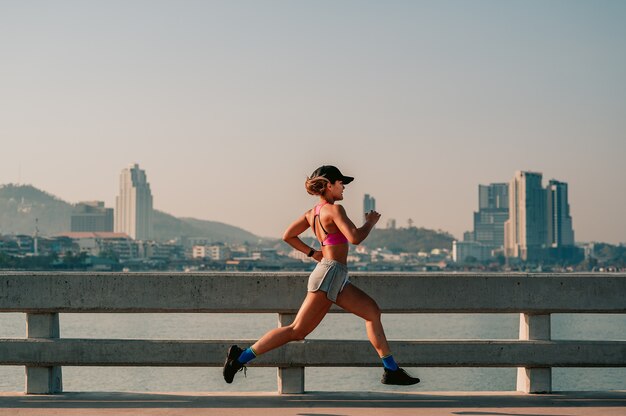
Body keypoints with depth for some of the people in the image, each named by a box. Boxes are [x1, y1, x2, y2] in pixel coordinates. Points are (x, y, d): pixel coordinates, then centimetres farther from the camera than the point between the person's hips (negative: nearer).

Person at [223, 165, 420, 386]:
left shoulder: (312, 213, 15)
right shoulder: (334, 209, -11)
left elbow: (288, 236, 20)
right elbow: (355, 237, -20)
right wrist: (371, 222, -2)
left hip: (337, 279, 10)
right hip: (330, 274, -10)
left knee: (372, 311, 8)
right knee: (297, 330, -8)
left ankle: (392, 371, 9)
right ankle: (241, 357, -4)